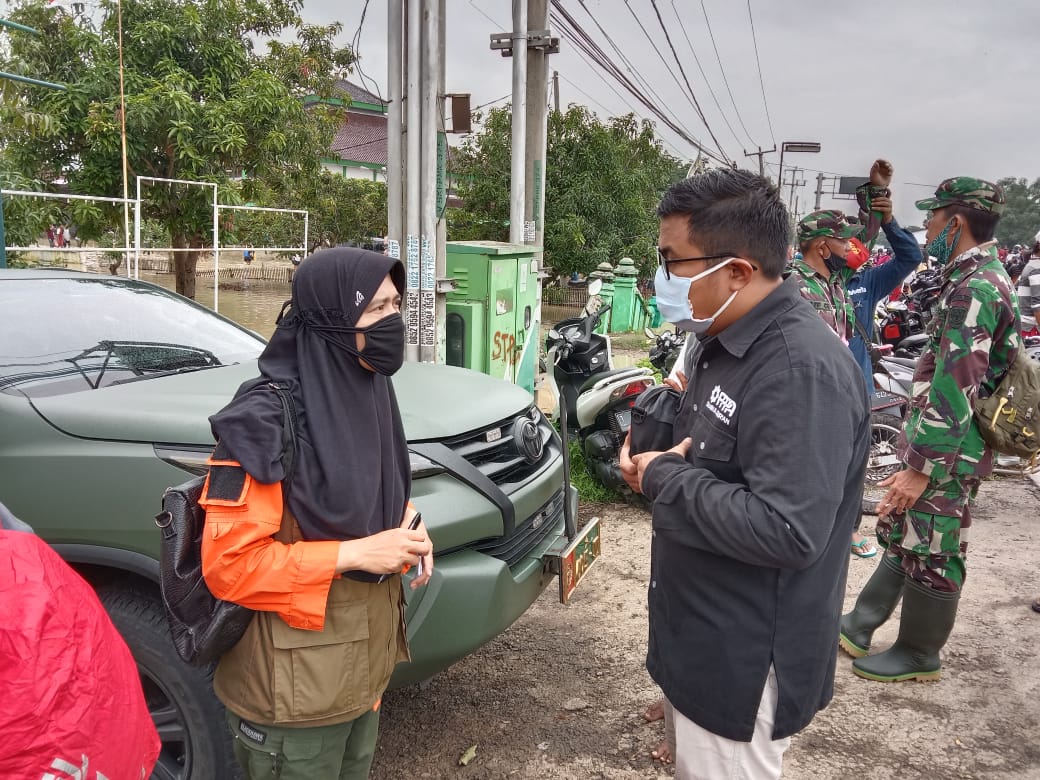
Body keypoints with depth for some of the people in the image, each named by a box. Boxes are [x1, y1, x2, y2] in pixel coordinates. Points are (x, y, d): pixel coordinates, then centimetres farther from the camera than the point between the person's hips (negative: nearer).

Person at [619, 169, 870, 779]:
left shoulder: (801, 371, -27)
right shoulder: (723, 339, 5)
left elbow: (787, 533, -34)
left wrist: (664, 479, -23)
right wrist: (658, 452, -1)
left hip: (747, 661, -9)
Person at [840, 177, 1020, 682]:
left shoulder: (974, 289, -21)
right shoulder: (978, 278, 13)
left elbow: (955, 390, -26)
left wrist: (921, 467, -24)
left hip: (945, 452, -10)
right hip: (936, 442, 10)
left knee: (931, 552, 4)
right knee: (900, 536, 16)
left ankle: (919, 654, 20)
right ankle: (859, 627, 27)